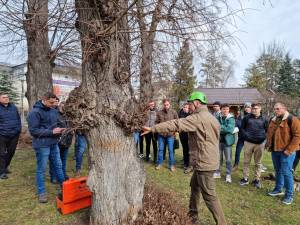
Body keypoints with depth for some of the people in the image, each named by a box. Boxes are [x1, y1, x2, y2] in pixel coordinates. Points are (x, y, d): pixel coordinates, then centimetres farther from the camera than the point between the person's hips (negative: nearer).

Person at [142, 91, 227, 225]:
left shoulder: (198, 118, -20)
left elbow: (175, 124, -26)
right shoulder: (211, 117, 11)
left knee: (209, 195, 2)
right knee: (194, 186, 22)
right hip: (207, 159, 10)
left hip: (204, 162, -10)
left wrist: (152, 129, -22)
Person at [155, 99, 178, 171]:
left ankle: (171, 165, 20)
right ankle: (159, 163, 26)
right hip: (161, 134, 2)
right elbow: (157, 122, 8)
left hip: (170, 134, -1)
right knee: (160, 149, 12)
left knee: (171, 150, 6)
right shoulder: (159, 113, 0)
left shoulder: (173, 112, -3)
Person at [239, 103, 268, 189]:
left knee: (258, 163, 9)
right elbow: (242, 128, 9)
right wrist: (245, 135, -4)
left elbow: (267, 130, 12)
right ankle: (245, 178, 18)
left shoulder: (264, 119, 4)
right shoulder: (247, 118, 3)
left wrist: (264, 137, -3)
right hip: (248, 142, 0)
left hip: (260, 143, 0)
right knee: (246, 161, 7)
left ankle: (257, 179, 21)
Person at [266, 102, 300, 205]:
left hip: (286, 152, -7)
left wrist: (289, 150, -18)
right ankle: (278, 189, 31)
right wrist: (269, 145, 10)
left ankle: (289, 195, 13)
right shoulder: (273, 120, 11)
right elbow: (269, 134, 21)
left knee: (286, 172, -2)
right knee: (278, 171, 17)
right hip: (275, 151, 7)